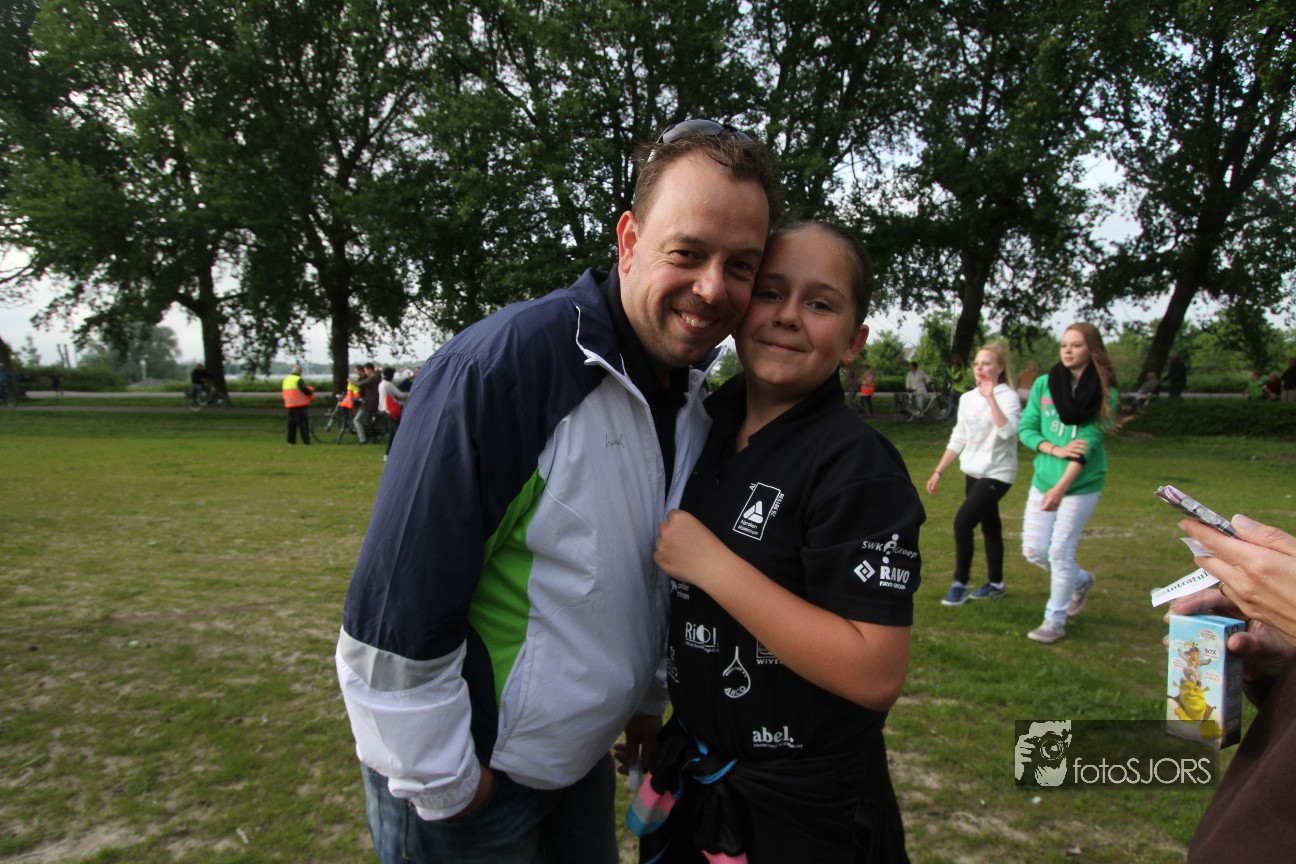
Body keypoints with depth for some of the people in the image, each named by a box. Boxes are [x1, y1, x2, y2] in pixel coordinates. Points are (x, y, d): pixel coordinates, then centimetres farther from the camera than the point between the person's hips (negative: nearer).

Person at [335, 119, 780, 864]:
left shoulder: (698, 397, -2)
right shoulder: (499, 367, -27)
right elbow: (394, 613, -25)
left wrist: (648, 701, 15)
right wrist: (443, 785, -16)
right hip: (465, 775, -7)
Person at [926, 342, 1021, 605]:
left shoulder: (1008, 397, -13)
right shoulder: (967, 398, 7)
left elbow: (1008, 432, -32)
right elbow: (958, 439, 13)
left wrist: (990, 397, -32)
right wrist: (938, 471, 11)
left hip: (997, 474, -7)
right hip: (974, 473, 7)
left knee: (963, 521, -16)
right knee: (989, 527, 16)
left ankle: (960, 584, -3)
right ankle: (995, 583, 29)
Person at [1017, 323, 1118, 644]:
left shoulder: (1104, 392, -7)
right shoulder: (1044, 383, 2)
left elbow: (1090, 442, -13)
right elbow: (1026, 428, 1)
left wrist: (1061, 487, -20)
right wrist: (1056, 449, -17)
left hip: (1081, 484, -4)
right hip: (1043, 480, 4)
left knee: (1060, 552, -2)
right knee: (1033, 550, 6)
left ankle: (1055, 620, 16)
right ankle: (1080, 581, 36)